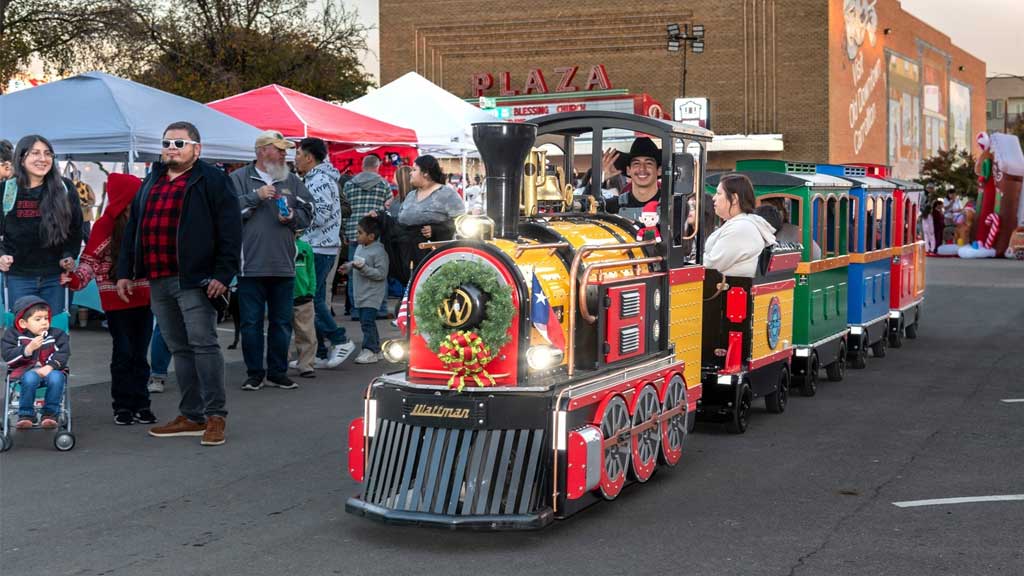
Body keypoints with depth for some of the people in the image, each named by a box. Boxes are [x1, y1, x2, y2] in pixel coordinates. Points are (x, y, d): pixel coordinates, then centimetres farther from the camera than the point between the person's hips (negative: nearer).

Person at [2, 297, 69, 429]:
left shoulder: (56, 334, 10)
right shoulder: (14, 335, 7)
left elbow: (63, 354, -1)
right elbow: (8, 357, -4)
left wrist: (50, 367, -19)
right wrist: (28, 349, -18)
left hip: (51, 370, 1)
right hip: (25, 370, -1)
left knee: (56, 378, -35)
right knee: (30, 377, -38)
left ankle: (50, 413, -17)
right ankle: (26, 414, -20)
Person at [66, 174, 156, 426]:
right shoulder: (106, 225, -5)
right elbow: (91, 259, -9)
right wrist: (76, 279, -25)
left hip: (144, 299, 4)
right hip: (117, 301, -4)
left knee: (140, 354, 7)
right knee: (123, 353, 0)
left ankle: (141, 404, 11)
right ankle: (123, 406, 8)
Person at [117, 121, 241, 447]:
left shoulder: (212, 181, -3)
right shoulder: (151, 183, 19)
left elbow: (230, 231, -9)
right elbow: (133, 229, 22)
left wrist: (223, 274, -16)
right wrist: (125, 272, 16)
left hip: (194, 281, -7)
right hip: (157, 282, 7)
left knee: (203, 344, -9)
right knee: (179, 349, 10)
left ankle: (215, 416, -4)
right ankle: (191, 416, 16)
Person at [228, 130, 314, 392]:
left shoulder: (292, 180, 13)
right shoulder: (240, 178, 2)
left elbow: (308, 211, 14)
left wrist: (292, 217, -6)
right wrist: (256, 197, -14)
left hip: (284, 265, 4)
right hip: (251, 264, -3)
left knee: (282, 322, 8)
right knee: (251, 323, 1)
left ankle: (278, 372, 18)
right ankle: (255, 373, 11)